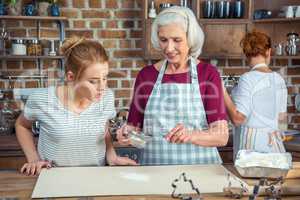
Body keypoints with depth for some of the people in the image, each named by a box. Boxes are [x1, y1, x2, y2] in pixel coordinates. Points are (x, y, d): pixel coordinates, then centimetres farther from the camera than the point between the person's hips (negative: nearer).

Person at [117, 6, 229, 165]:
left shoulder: (208, 74, 0)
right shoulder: (146, 75, 6)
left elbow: (222, 136, -5)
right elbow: (136, 127, 10)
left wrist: (191, 135, -21)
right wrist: (128, 133, -10)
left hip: (199, 168, -2)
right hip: (155, 168, 3)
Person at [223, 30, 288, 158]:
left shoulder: (248, 79, -12)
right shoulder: (279, 79, 6)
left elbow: (237, 119, -16)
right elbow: (282, 119, 14)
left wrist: (223, 93, -11)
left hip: (252, 145, -6)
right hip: (275, 144, 6)